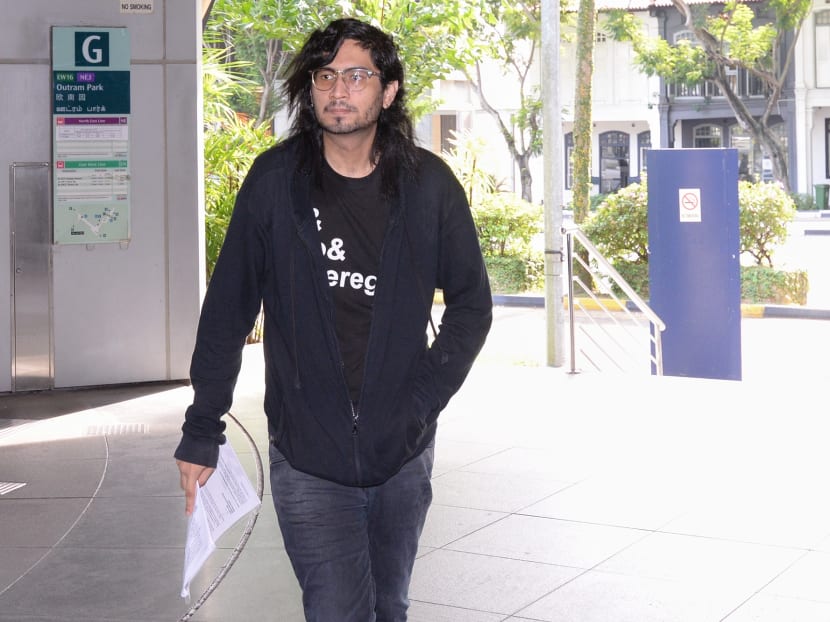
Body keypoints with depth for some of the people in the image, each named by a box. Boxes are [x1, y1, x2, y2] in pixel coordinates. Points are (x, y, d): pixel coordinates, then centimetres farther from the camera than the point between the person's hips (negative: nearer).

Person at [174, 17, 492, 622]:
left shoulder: (428, 185, -3)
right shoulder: (275, 181, -5)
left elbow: (472, 303, 7)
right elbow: (227, 312, -1)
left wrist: (424, 398, -4)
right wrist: (201, 432, -2)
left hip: (403, 455, 2)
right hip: (308, 461, -2)